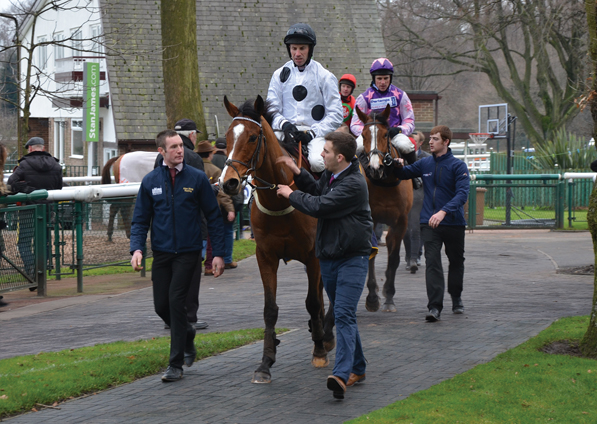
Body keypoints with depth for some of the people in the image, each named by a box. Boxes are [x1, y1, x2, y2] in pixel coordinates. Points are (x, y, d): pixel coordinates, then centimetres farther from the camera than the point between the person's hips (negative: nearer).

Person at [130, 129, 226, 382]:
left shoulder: (197, 178, -3)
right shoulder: (150, 181, 3)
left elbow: (213, 217, 1)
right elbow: (140, 220, 5)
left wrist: (218, 253, -4)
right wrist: (137, 248, -12)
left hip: (188, 252, -3)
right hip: (161, 253, 3)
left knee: (176, 300, -11)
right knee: (161, 306, 5)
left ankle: (176, 365, -4)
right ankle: (187, 335, 36)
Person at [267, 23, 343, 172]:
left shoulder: (325, 77, 6)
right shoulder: (280, 75, 14)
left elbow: (335, 115, 2)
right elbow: (272, 109, 9)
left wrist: (313, 133, -12)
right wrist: (284, 124, -13)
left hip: (316, 133, -2)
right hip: (285, 132, 2)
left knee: (317, 162, -33)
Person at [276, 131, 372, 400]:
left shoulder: (354, 184, -20)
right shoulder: (330, 176, 9)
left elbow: (318, 206, -23)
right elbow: (317, 191, 30)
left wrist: (290, 194, -8)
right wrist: (296, 172, 15)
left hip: (352, 258, -9)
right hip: (328, 256, 9)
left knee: (343, 314, -19)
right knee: (342, 315, 14)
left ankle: (342, 374, -28)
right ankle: (357, 368, 25)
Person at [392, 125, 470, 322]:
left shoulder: (458, 166, -8)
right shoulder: (425, 164, 5)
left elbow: (462, 194, -20)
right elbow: (405, 174, 21)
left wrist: (443, 211, -33)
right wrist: (399, 166, -3)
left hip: (453, 222, -2)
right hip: (429, 222, 2)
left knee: (456, 261, 15)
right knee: (432, 262, -10)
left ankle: (456, 299, 35)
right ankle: (435, 306, -15)